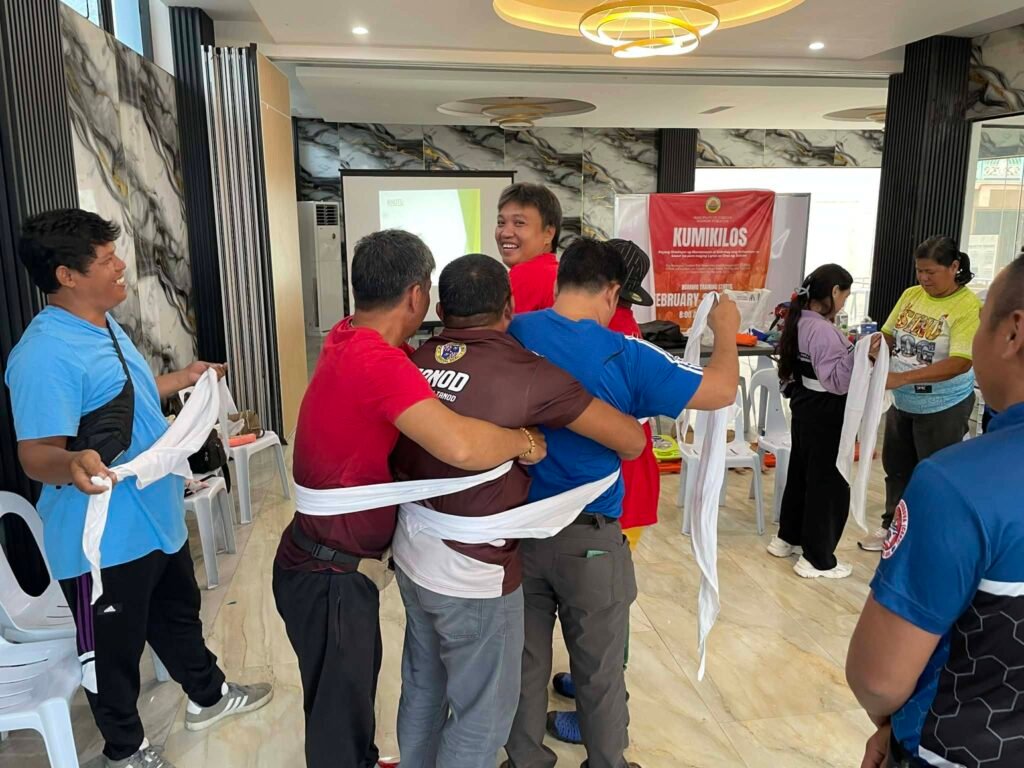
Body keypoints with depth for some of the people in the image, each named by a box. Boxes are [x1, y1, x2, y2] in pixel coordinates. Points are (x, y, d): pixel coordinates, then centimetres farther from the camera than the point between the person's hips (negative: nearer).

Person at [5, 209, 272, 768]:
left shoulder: (103, 324, 6)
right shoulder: (45, 354, -26)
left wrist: (182, 379, 24)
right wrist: (72, 463, -49)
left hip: (156, 517, 10)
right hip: (103, 537, -9)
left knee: (178, 613, 27)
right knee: (113, 648, 13)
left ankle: (208, 696, 49)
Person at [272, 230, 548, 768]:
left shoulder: (350, 337, -2)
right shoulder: (378, 363, -31)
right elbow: (460, 447, -43)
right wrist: (523, 441, -24)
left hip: (337, 560, 9)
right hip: (329, 576, -9)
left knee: (357, 681, 30)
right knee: (338, 713, 13)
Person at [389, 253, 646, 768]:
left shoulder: (415, 362, -2)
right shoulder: (524, 372, -17)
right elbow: (631, 439, -13)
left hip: (411, 557, 7)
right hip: (474, 573, -6)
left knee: (422, 688, 26)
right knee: (483, 712, 14)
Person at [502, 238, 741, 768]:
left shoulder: (511, 334, -8)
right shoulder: (624, 357, -15)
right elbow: (722, 391, -8)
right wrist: (726, 331, 9)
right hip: (588, 537, -3)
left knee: (524, 660, 20)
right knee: (599, 670, 18)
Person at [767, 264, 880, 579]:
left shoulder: (800, 321, 4)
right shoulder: (824, 331, -25)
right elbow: (838, 382, -25)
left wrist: (848, 348, 15)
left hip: (805, 407, 10)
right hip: (826, 414, -10)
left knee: (801, 472, 21)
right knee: (828, 482, 2)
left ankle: (787, 538, 35)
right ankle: (817, 559, 13)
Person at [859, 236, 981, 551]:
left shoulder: (968, 306, -19)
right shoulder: (911, 295, -1)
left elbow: (960, 362, -27)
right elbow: (889, 335, 6)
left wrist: (902, 378, -35)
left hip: (944, 407, -6)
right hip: (903, 403, 6)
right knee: (896, 466, 18)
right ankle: (893, 526, 36)